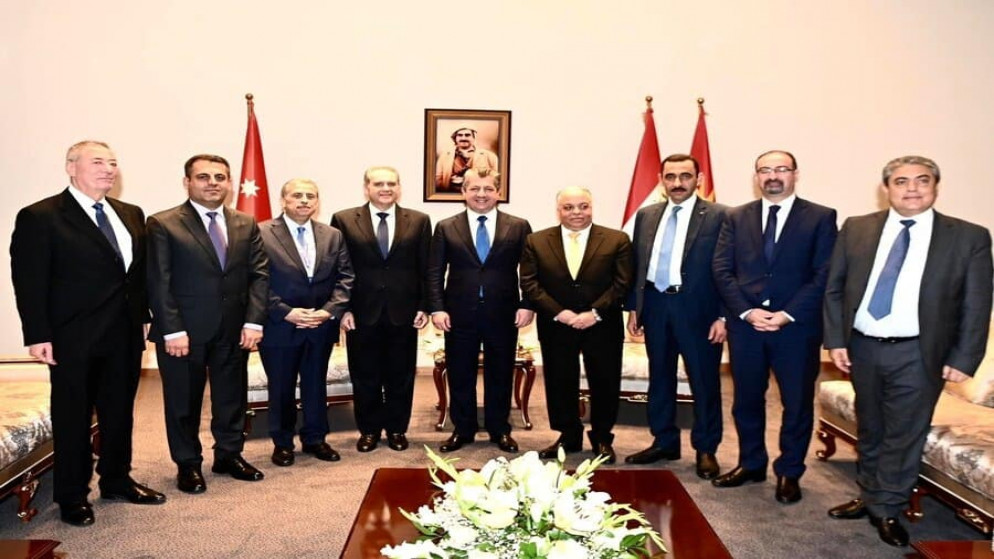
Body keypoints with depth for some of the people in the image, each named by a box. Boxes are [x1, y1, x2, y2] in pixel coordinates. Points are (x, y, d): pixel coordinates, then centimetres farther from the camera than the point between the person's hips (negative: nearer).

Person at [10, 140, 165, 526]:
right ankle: (72, 496, 23)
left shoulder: (131, 215, 9)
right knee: (72, 417, 7)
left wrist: (141, 319, 7)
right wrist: (38, 336, -14)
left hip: (125, 335, 6)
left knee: (120, 411, 16)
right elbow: (29, 282, -11)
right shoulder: (39, 217, -8)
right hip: (73, 338, -5)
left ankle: (117, 480, 33)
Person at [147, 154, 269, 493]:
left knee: (232, 396, 14)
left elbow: (259, 274, 4)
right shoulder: (162, 224, -5)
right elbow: (159, 283, -9)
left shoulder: (246, 225, 8)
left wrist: (253, 322, -5)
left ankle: (229, 455, 31)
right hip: (183, 331, -3)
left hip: (234, 330, 4)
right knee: (183, 401, 9)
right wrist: (173, 330, -14)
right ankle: (188, 464, 25)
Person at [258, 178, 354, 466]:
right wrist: (286, 312, -16)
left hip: (321, 325, 3)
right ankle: (283, 443, 26)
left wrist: (330, 310, -9)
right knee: (281, 388, 10)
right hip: (279, 326, -3)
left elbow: (344, 278, 5)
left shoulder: (333, 235, 6)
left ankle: (315, 438, 30)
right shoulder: (261, 234, -7)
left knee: (316, 385, 15)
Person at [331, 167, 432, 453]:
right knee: (365, 377, 10)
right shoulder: (344, 220, 1)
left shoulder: (419, 221, 3)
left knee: (401, 376, 11)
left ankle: (397, 429, 27)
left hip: (404, 312, 1)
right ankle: (369, 430, 26)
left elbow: (426, 269, 4)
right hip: (362, 312, 0)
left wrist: (424, 307, -2)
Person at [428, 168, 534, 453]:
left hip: (503, 314, 0)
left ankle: (500, 430, 27)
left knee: (500, 374, 11)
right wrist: (437, 308, -8)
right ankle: (463, 430, 26)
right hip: (459, 314, 0)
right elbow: (435, 273, 1)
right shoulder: (446, 227, 3)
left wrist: (527, 305, -8)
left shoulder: (519, 227, 2)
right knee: (460, 375, 10)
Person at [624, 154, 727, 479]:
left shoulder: (718, 216, -4)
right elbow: (636, 265, 12)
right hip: (655, 306, 4)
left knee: (704, 381, 5)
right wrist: (633, 308, 7)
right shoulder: (646, 216, 10)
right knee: (660, 378, 13)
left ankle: (705, 449, 19)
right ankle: (664, 442, 27)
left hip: (697, 308, -4)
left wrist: (723, 316, -11)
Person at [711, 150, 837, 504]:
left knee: (797, 403, 8)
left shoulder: (821, 218, 0)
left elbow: (825, 274, -6)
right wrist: (746, 311, -11)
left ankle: (789, 472, 25)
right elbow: (722, 269, 2)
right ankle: (751, 464, 30)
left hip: (797, 326, -2)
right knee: (746, 400, 12)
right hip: (745, 323, 2)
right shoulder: (736, 218, 8)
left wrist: (788, 314, -15)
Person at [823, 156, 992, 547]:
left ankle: (887, 510, 23)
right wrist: (836, 339, -2)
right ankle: (869, 497, 35)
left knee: (904, 435, 6)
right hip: (862, 348, 3)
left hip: (917, 354, -2)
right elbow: (834, 289, 4)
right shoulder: (856, 229, 2)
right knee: (869, 430, 17)